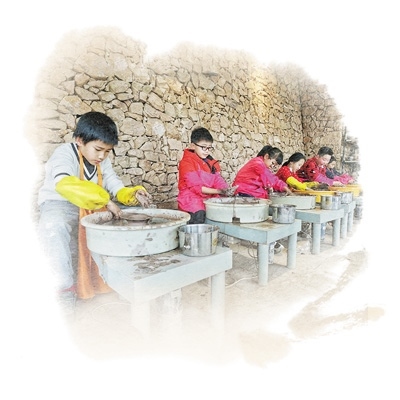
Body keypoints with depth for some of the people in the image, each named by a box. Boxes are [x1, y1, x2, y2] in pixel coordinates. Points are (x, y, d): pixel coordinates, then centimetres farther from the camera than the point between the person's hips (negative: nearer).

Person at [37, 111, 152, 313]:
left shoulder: (103, 161, 5)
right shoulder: (64, 153, -16)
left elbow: (117, 188, 1)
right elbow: (65, 184, -37)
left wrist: (133, 194, -22)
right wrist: (104, 200, -41)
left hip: (94, 210, 6)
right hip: (60, 206, -5)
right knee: (54, 226, -41)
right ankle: (65, 285, -23)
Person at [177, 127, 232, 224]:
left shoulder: (212, 163, 16)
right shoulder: (187, 162, -5)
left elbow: (218, 180, 9)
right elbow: (195, 187, -13)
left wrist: (225, 188, -15)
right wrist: (219, 191, -19)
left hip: (209, 198, 6)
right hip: (191, 198, -6)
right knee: (199, 214, -33)